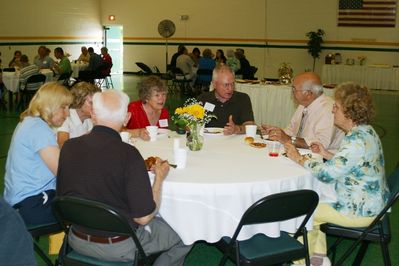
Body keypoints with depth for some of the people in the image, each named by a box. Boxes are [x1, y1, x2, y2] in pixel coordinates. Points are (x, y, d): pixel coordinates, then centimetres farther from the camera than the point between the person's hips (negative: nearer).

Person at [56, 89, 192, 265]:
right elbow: (143, 217, -21)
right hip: (119, 247, -6)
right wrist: (159, 177, -6)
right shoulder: (128, 155, -26)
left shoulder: (68, 146, -10)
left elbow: (62, 195, 6)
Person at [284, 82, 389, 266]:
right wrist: (326, 154, 7)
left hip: (360, 211, -10)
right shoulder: (363, 131, 4)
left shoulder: (357, 140, -28)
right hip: (368, 203, 10)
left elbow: (326, 173, -27)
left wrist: (299, 159, -14)